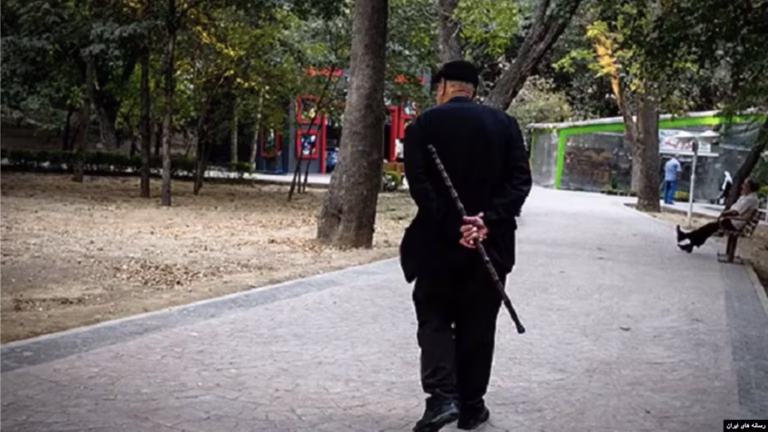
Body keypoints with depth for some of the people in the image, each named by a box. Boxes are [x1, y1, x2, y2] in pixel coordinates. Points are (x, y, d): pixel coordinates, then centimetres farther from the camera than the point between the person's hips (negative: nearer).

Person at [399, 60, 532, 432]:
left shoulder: (423, 125, -2)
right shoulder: (505, 124, 4)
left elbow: (419, 185, -13)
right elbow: (520, 181, -6)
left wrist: (453, 227, -16)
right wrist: (488, 221, -13)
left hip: (438, 242, -2)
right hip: (491, 242, 2)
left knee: (434, 318, 9)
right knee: (477, 325, 12)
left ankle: (441, 397, -9)